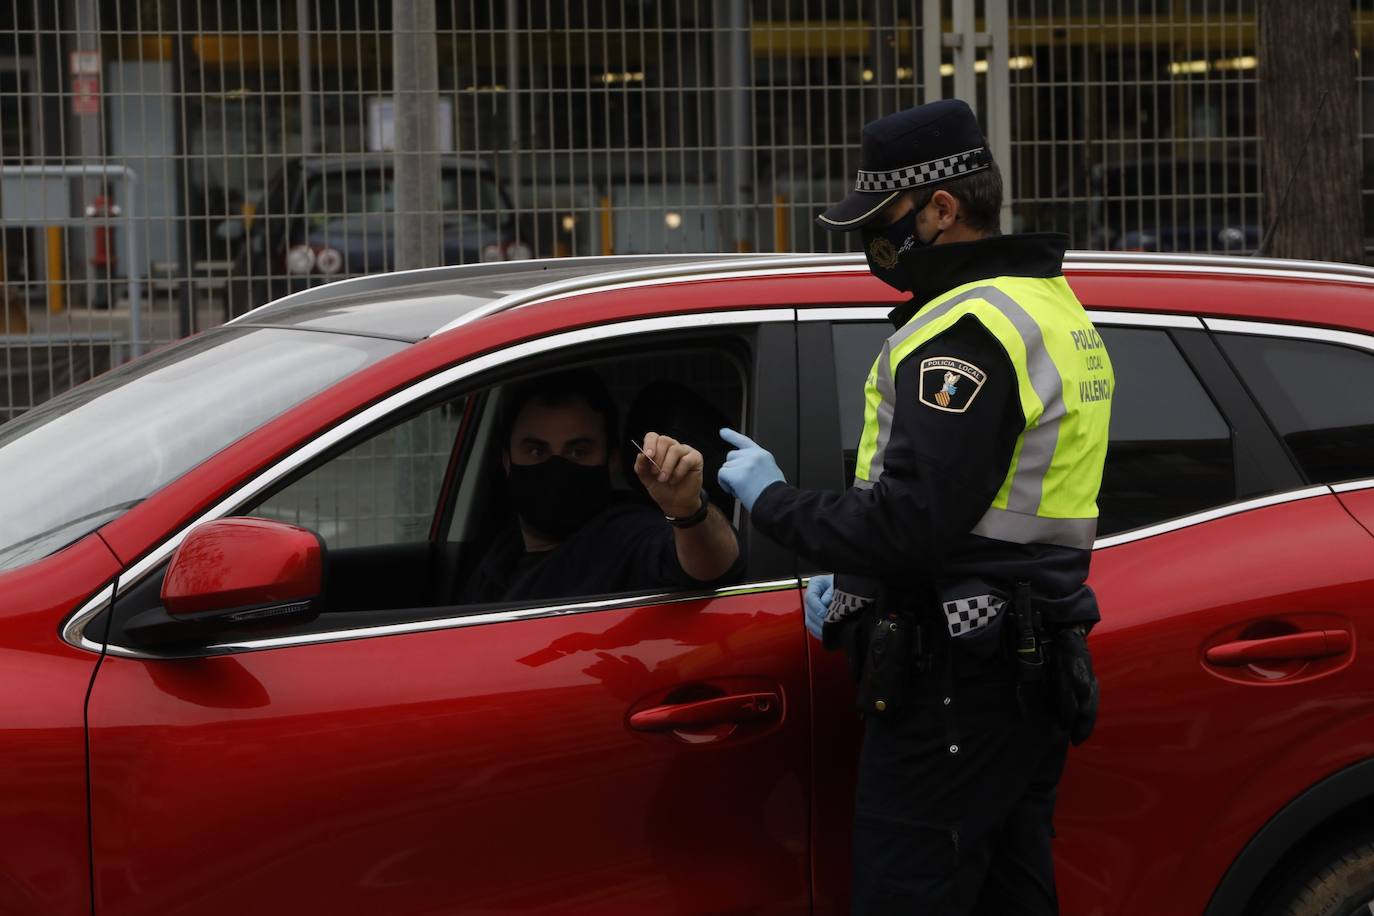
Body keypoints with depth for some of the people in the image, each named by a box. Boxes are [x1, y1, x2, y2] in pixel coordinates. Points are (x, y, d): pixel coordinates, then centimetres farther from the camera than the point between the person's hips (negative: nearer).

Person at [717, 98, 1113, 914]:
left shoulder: (965, 331, -17)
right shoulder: (1056, 312, 17)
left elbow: (908, 522, -25)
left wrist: (771, 497, -9)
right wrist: (851, 586, 17)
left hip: (951, 693, -11)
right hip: (1029, 671, 11)